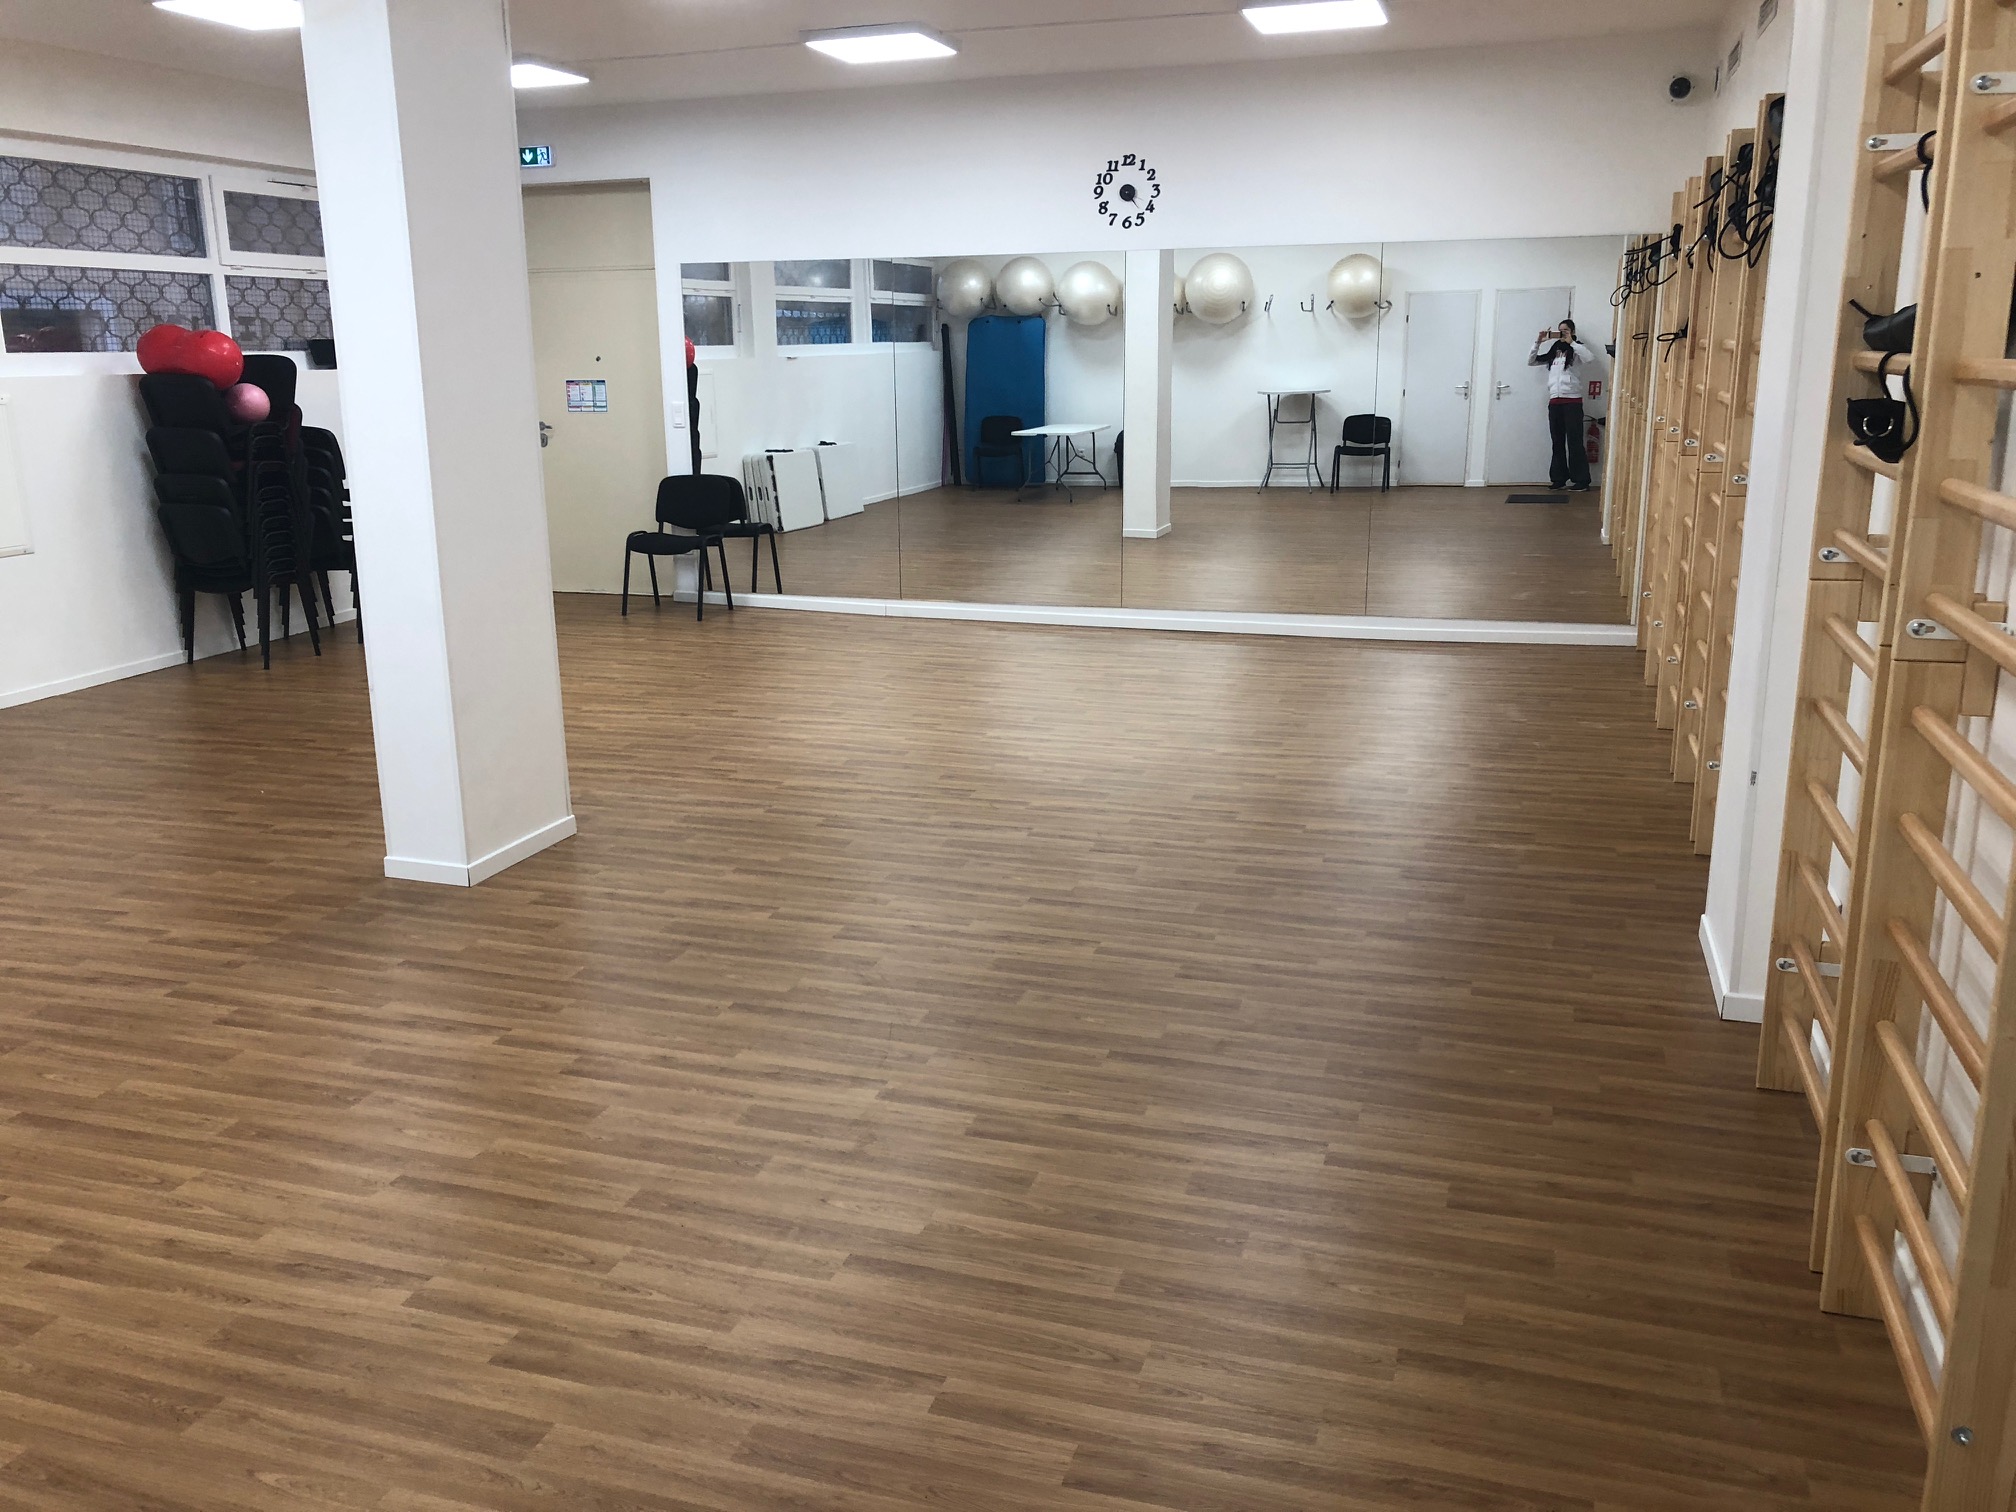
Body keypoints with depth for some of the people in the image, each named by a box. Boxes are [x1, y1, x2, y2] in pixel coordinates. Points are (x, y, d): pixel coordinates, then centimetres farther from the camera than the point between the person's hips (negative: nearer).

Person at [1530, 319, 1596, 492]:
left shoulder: (1576, 351, 2)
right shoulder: (1553, 352, 15)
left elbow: (1591, 358, -18)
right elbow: (1532, 361, 17)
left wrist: (1571, 343, -13)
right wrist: (1538, 342, 3)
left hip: (1572, 401, -5)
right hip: (1554, 401, 5)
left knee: (1574, 441, -6)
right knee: (1558, 442, 7)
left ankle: (1581, 481, -4)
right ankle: (1560, 478, 12)